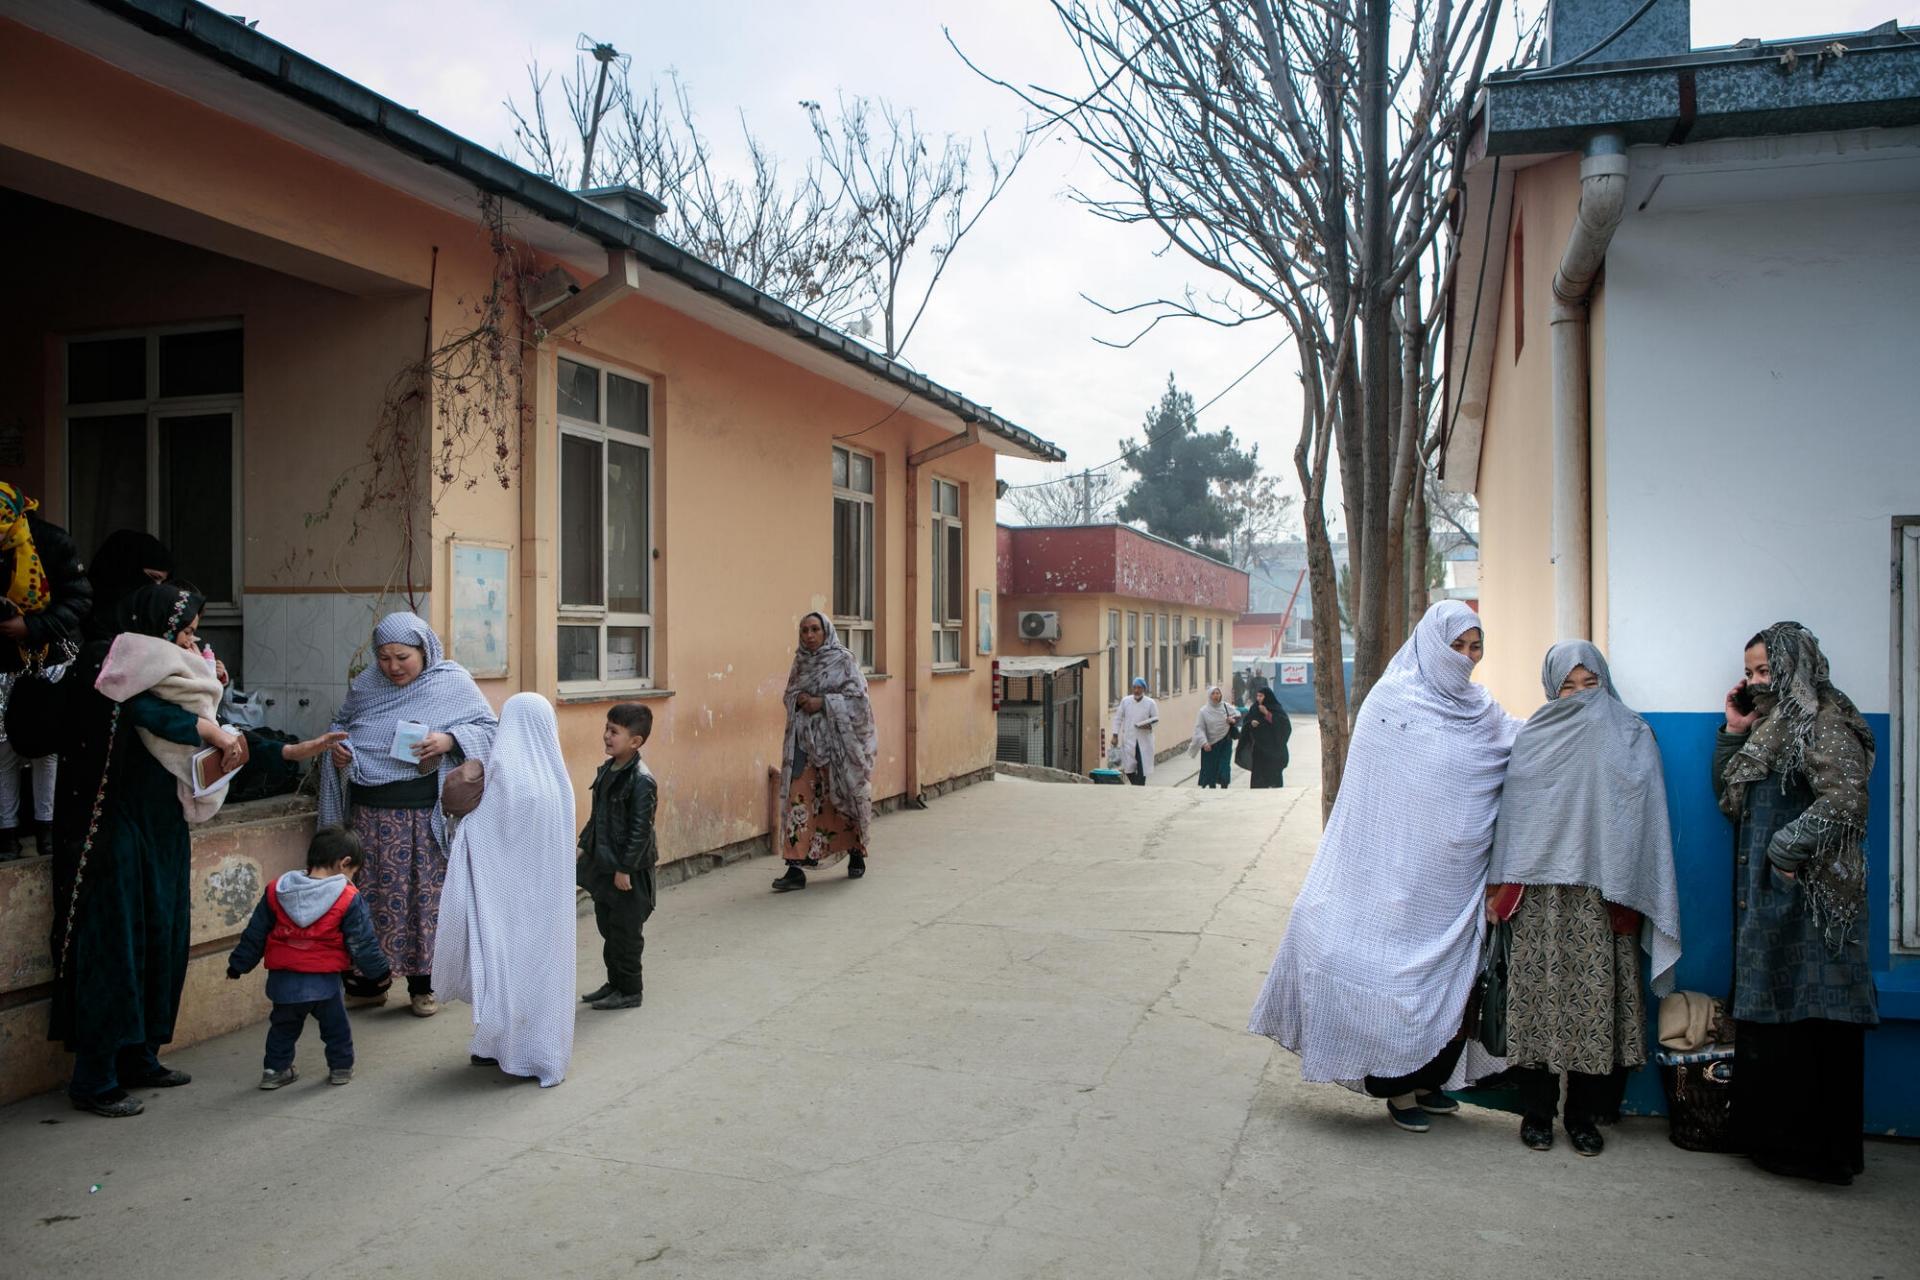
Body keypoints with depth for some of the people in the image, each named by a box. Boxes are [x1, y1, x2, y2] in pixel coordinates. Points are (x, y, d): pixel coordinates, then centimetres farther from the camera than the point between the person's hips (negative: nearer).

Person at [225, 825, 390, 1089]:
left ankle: (275, 1069, 28)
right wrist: (379, 968, 9)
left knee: (283, 1026, 24)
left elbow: (254, 935, 8)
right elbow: (362, 942, -6)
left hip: (283, 980, 3)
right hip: (325, 981, -3)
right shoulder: (348, 899, -11)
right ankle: (341, 1068, 24)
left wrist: (239, 964, 21)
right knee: (336, 1026, 18)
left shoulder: (275, 892, 1)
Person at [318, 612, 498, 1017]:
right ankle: (368, 982, 22)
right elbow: (340, 722, 22)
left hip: (427, 812, -3)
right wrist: (338, 747, 0)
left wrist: (449, 741, -19)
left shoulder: (452, 682, -3)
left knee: (427, 894, 3)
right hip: (373, 812, 3)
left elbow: (489, 727, -3)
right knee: (372, 893, 8)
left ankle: (422, 985, 17)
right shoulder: (365, 685, 7)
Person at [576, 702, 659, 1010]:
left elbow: (641, 829, -21)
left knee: (625, 932, 3)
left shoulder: (641, 780, -21)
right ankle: (614, 982, 32)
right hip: (603, 864, 9)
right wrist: (586, 846, 18)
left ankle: (629, 991, 16)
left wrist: (625, 868, -20)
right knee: (607, 926, 18)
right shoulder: (608, 769, 6)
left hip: (627, 872, -9)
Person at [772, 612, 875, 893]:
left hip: (836, 739, -4)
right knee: (799, 799, -6)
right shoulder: (800, 661, 10)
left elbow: (857, 696, -10)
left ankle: (856, 854, 30)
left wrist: (823, 702, -18)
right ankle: (796, 868, -7)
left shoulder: (843, 660, -5)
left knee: (841, 797, 8)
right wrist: (799, 699, -6)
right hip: (804, 739, 4)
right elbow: (789, 694, 17)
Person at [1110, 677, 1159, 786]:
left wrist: (1149, 725, -17)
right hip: (1128, 740, 1)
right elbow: (1118, 718, 6)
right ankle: (1137, 787, 23)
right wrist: (1115, 735, 1)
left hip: (1144, 740, -1)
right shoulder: (1125, 701, 1)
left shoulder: (1150, 703, -2)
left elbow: (1156, 719, 5)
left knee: (1142, 768, -2)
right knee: (1128, 767, 2)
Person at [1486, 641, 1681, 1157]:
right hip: (1540, 893, 1)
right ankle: (1536, 1110, 13)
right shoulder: (1534, 738, 9)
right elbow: (1512, 814, 9)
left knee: (1596, 997, 0)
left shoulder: (1632, 736, 6)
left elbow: (1645, 816, 1)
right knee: (1539, 994, 1)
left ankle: (1584, 1114, 14)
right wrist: (1500, 885, 4)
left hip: (1603, 894, -1)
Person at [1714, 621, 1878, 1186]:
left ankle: (1817, 1148, 2)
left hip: (1809, 895, -9)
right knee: (1768, 1011, 10)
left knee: (1807, 1013, -6)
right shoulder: (1770, 727, 18)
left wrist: (1786, 850, -19)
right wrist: (1734, 731, 10)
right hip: (1765, 896, 9)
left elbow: (1842, 800, -19)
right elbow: (1729, 797, 17)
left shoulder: (1824, 723, -8)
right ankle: (1773, 1134, 17)